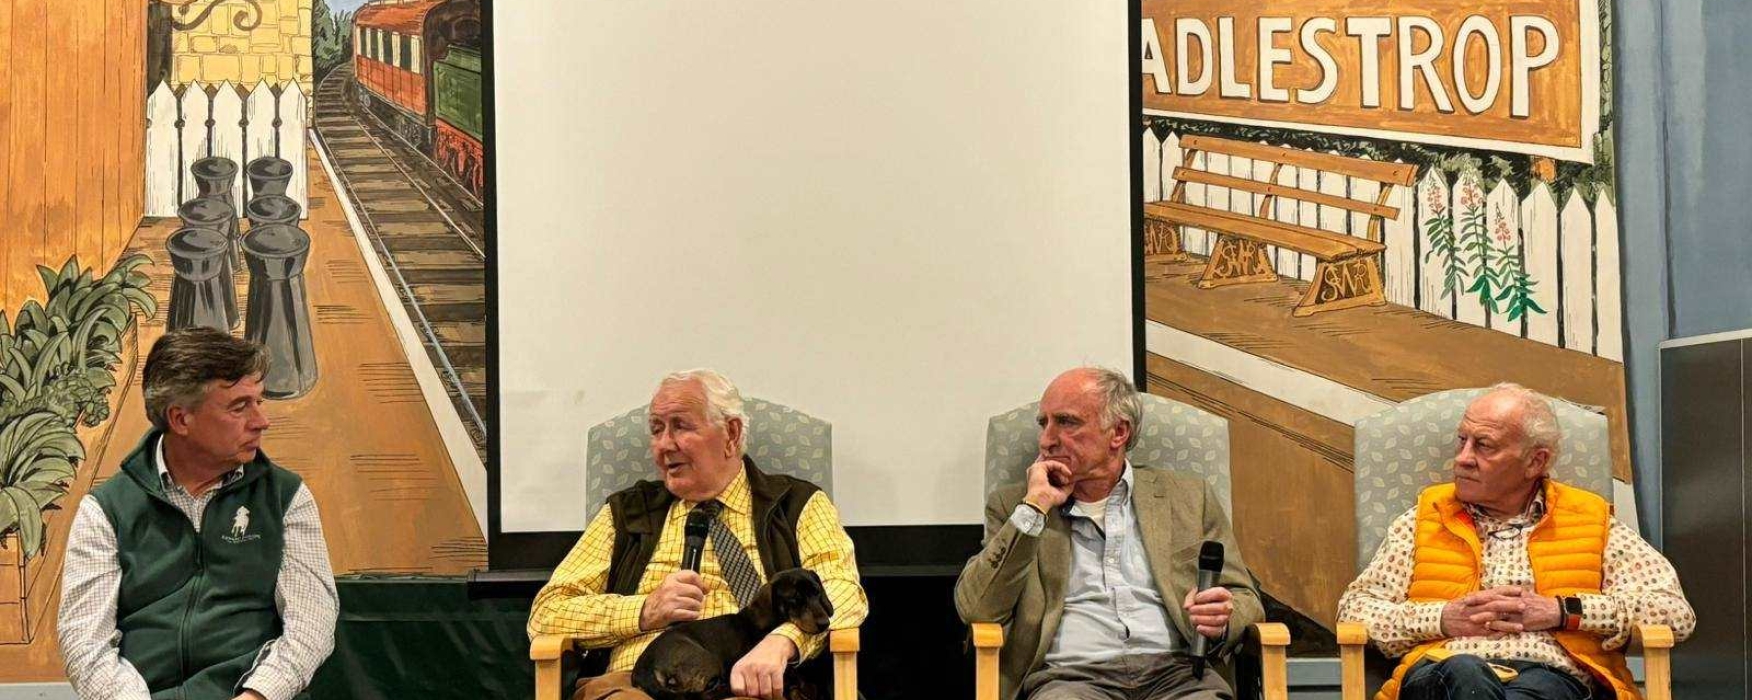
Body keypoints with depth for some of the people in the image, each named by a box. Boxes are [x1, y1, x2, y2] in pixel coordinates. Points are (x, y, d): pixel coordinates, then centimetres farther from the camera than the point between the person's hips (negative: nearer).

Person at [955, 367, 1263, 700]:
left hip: (1174, 672, 1)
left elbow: (1245, 601, 17)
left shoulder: (1188, 499, 17)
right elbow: (975, 609, 2)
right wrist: (1035, 507, -2)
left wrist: (1221, 620, -8)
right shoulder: (1012, 505, 15)